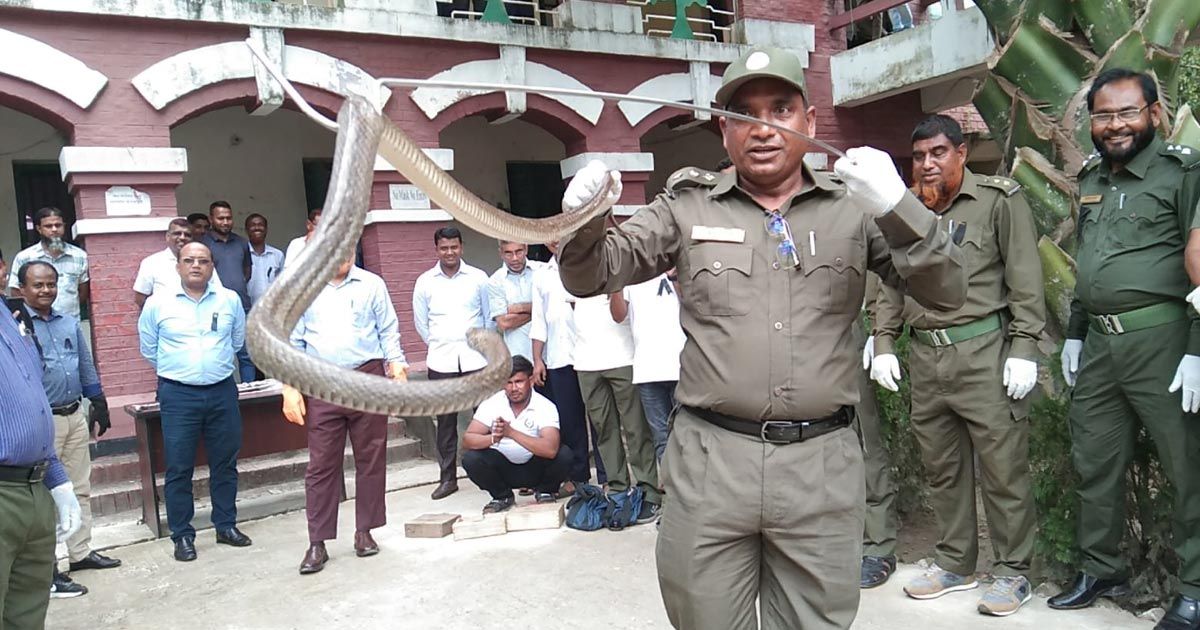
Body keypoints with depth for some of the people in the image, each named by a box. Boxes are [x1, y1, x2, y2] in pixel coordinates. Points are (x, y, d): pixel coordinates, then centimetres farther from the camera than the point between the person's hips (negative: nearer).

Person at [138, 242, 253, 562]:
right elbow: (148, 349, 10)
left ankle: (226, 525, 25)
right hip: (178, 395, -2)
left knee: (225, 463, 11)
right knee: (179, 468, 2)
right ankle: (182, 535, 14)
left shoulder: (230, 300, 3)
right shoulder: (157, 303, -1)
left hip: (222, 392, 2)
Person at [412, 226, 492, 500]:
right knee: (446, 421, 6)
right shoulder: (425, 282, 4)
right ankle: (447, 478, 14)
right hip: (441, 361, 1)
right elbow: (420, 322, 12)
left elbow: (490, 316, 8)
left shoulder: (478, 278, 2)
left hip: (476, 357, -1)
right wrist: (439, 345, 10)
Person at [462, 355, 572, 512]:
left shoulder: (545, 407, -20)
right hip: (503, 468, 2)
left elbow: (550, 449, -35)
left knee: (563, 455, -29)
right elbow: (467, 440, -17)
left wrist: (511, 432, -41)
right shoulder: (491, 404, -13)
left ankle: (545, 491, 3)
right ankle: (502, 496, 3)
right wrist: (493, 438, -38)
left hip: (535, 468, -1)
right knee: (470, 459, -25)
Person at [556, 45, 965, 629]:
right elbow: (589, 278, 8)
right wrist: (585, 220, -14)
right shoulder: (687, 209, 6)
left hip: (822, 464, 1)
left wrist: (897, 208, -17)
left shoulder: (853, 206, 6)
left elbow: (947, 292, 0)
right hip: (710, 460, 0)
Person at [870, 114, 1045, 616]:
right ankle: (954, 563, 26)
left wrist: (1024, 349, -10)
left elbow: (1026, 279, -4)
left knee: (1003, 466, 0)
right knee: (941, 467, 12)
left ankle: (1013, 571, 15)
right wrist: (883, 344, 10)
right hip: (926, 357, 5)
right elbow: (891, 285, 17)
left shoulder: (998, 200, 0)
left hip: (984, 350, -5)